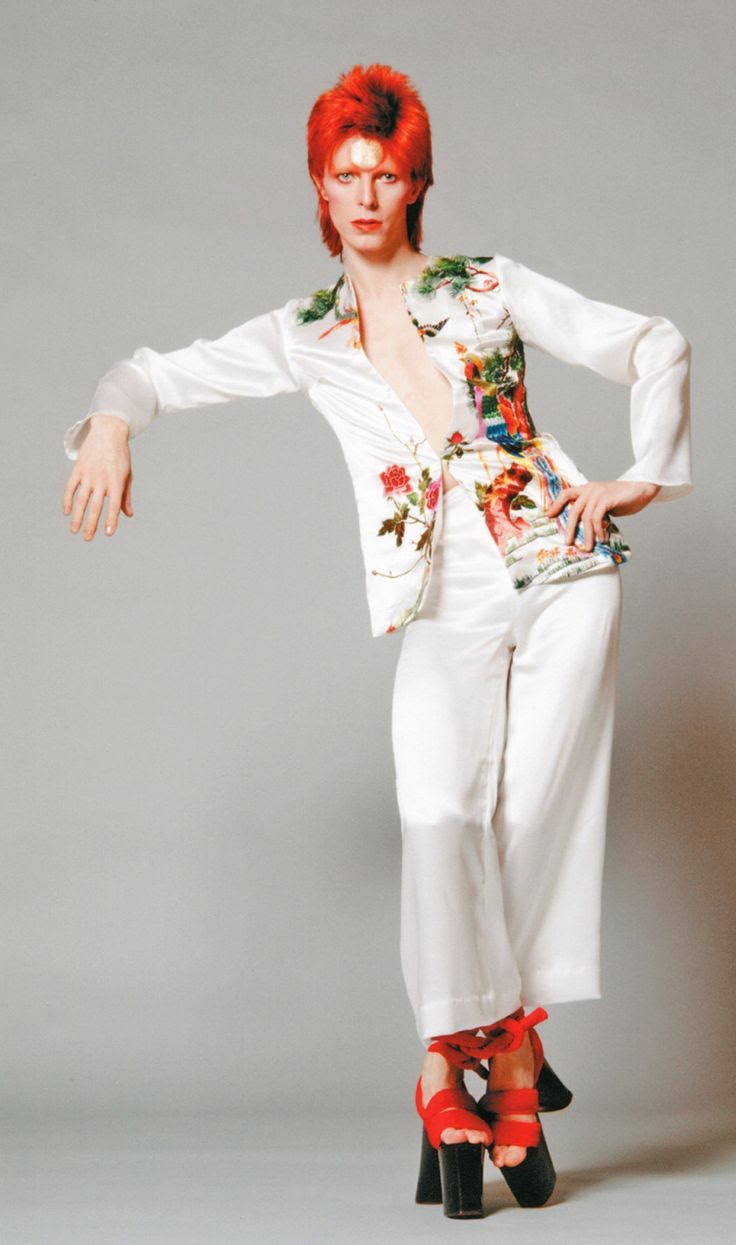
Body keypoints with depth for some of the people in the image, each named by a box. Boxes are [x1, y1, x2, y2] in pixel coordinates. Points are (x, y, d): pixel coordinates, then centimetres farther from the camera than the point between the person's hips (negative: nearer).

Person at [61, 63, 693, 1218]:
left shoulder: (491, 288, 7)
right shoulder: (304, 337, 10)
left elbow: (655, 345, 13)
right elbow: (156, 373, 11)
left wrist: (644, 478, 5)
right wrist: (111, 422, -11)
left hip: (563, 571, 0)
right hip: (446, 606, 1)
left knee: (535, 815, -8)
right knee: (440, 814, -20)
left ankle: (466, 1064, 3)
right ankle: (505, 1059, -11)